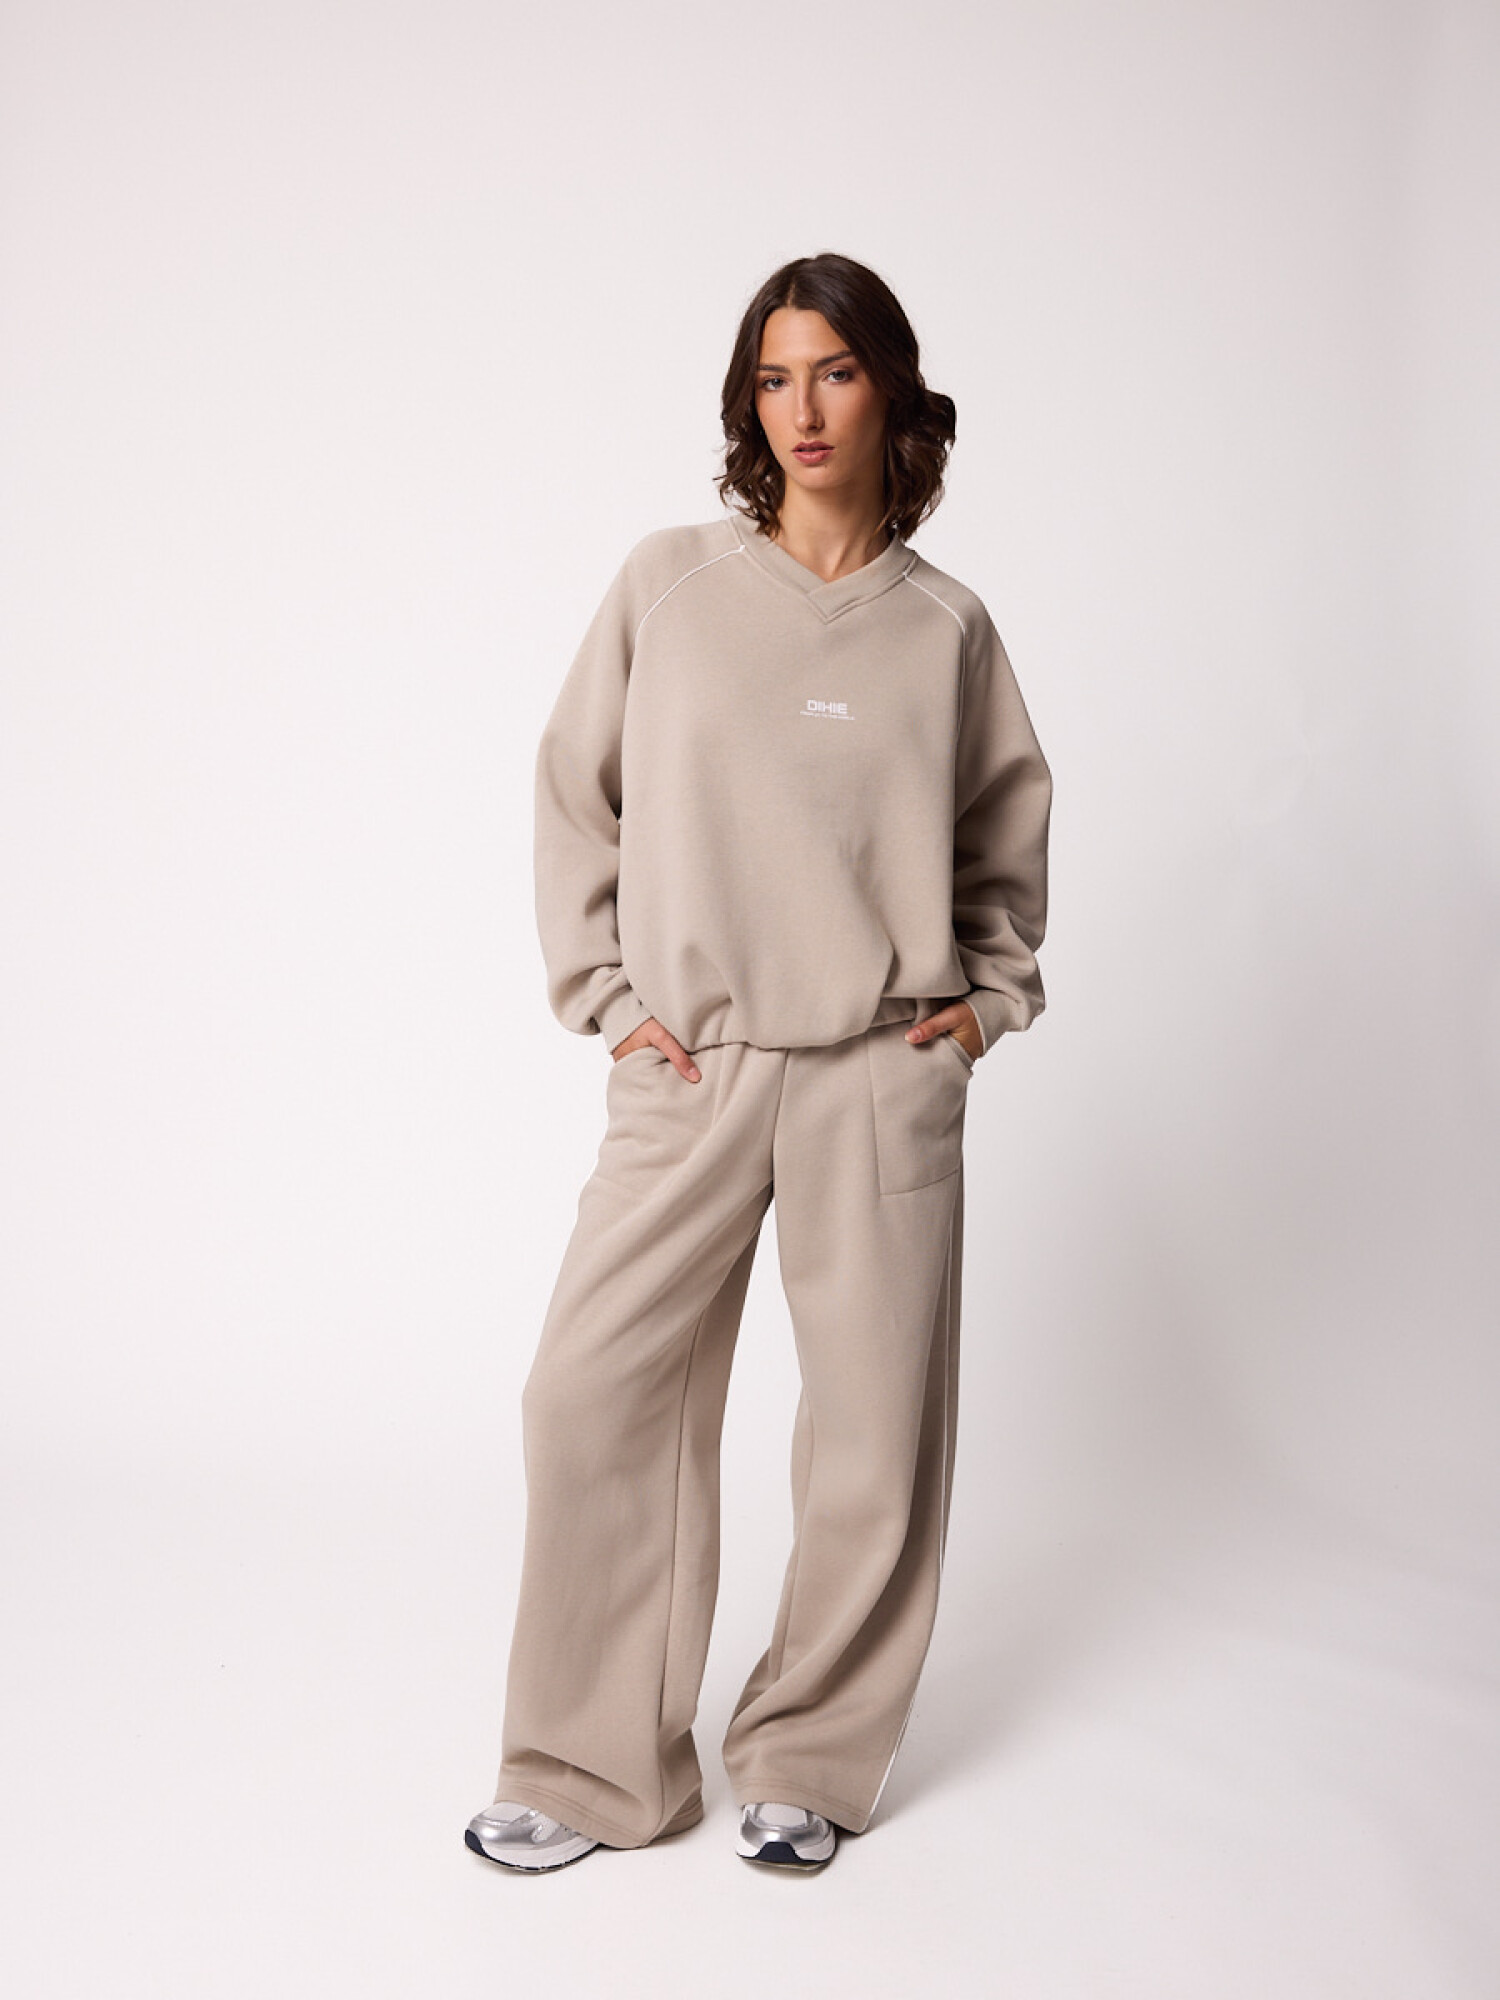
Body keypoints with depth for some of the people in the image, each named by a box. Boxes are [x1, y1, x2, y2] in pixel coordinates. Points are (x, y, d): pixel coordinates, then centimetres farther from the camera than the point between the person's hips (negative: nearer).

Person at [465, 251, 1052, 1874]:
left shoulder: (945, 627, 4)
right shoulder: (667, 583, 2)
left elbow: (1013, 826, 18)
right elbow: (573, 796, 7)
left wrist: (993, 995, 9)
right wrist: (601, 994, 1)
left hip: (883, 1076, 1)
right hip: (688, 1072, 0)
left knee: (875, 1422, 5)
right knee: (596, 1397, -2)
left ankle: (812, 1758, 24)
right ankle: (591, 1769, 16)